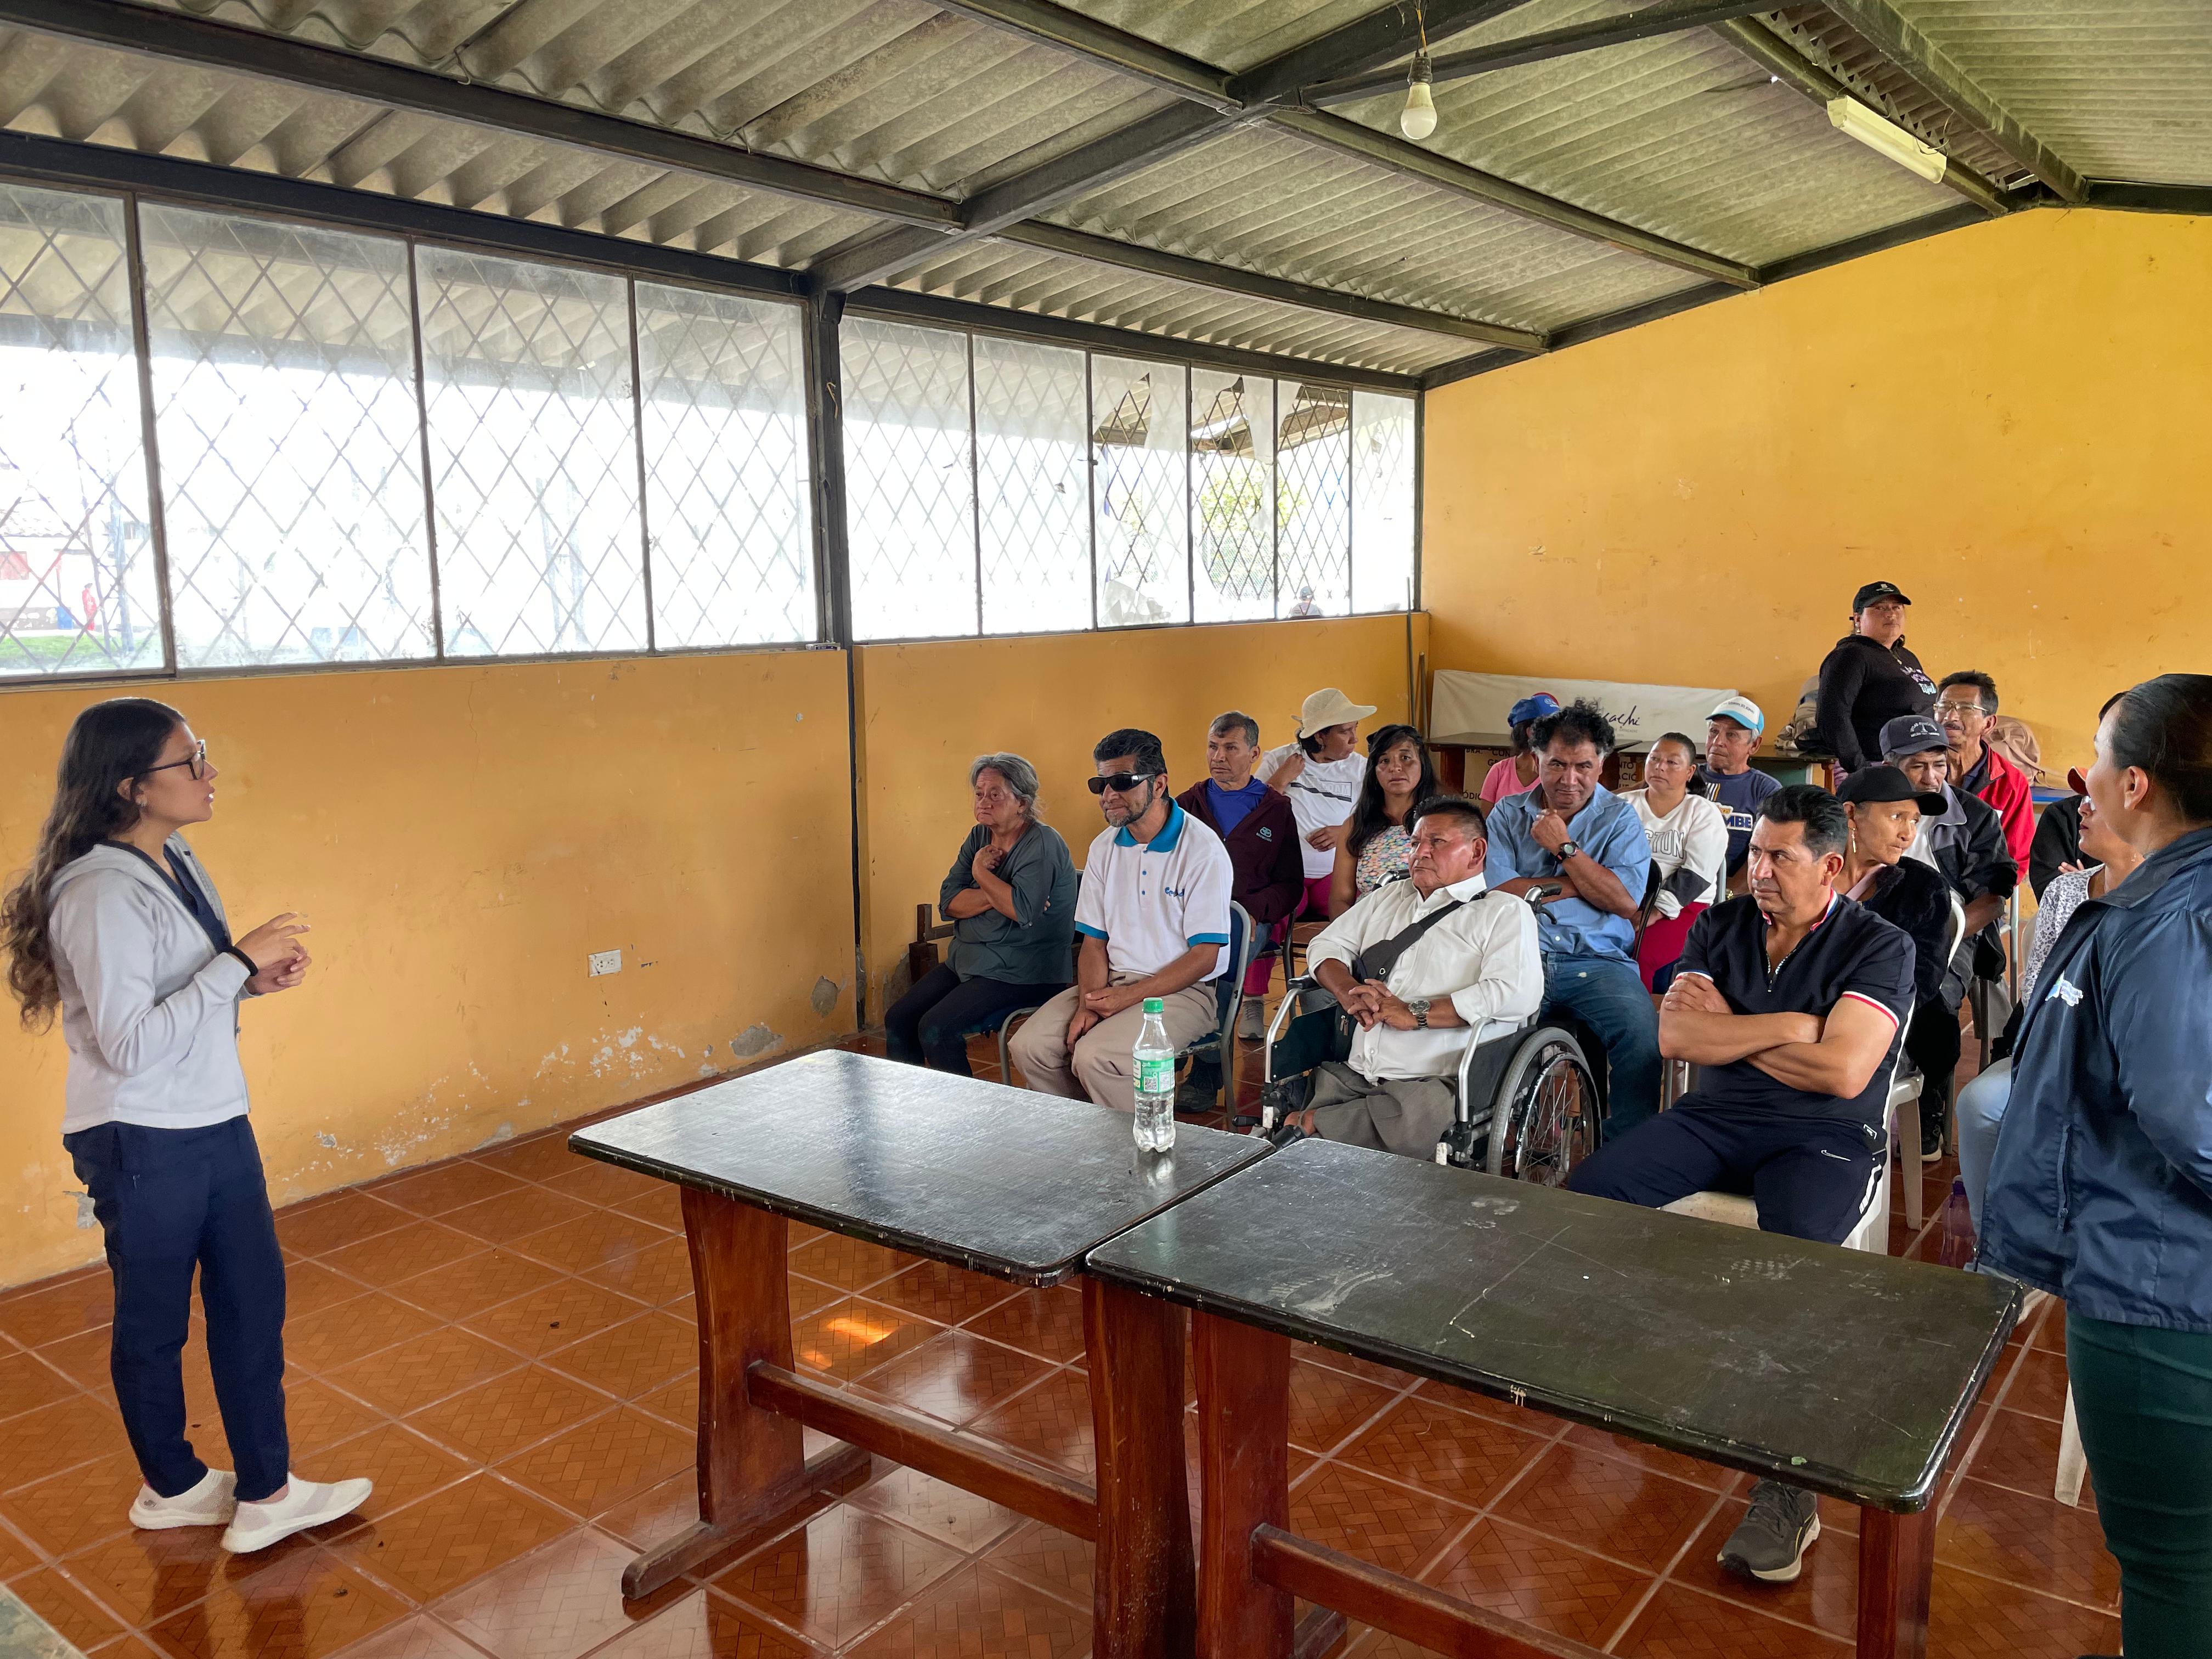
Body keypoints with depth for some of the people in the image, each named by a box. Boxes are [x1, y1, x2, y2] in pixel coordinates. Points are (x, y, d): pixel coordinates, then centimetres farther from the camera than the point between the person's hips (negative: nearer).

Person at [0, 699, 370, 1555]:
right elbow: (130, 1044, -26)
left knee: (252, 1300, 13)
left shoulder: (177, 864, 5)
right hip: (143, 1146, -9)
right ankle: (172, 1487, 34)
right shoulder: (100, 895, -23)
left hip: (215, 1129, 9)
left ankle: (265, 1493, 25)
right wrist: (239, 962, -24)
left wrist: (254, 978, -2)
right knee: (154, 1322, 13)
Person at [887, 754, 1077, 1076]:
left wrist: (981, 873, -13)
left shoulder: (1043, 844, -13)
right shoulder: (980, 838, 10)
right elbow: (948, 901, 1)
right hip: (968, 960, 8)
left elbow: (1023, 909, -28)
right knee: (897, 1020, 0)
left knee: (934, 1030, -21)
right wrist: (994, 896, -17)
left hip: (1021, 974, -8)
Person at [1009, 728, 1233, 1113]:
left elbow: (1204, 957, -13)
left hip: (1182, 990, -6)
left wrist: (1128, 997, -17)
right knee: (1029, 1046, -14)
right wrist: (1089, 1003, -9)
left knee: (1094, 1057, -29)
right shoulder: (1104, 848, 9)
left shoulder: (1202, 850, -12)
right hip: (1112, 981, 6)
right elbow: (1094, 940, 10)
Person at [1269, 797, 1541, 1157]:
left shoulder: (1505, 914, 5)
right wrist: (1351, 994, 0)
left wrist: (1415, 1013, -14)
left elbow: (1517, 994, -13)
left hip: (1437, 1083, -3)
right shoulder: (1389, 896, 27)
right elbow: (1326, 945, 24)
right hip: (1354, 1075, 3)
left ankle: (1309, 1124, -26)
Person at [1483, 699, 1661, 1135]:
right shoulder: (1508, 814, 15)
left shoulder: (1619, 818, 13)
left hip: (1598, 959, 0)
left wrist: (1565, 847, -3)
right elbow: (1496, 890, -2)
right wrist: (1585, 881, 1)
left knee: (1643, 1033, -31)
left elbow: (1626, 902, -2)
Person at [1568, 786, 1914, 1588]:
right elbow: (1675, 1036, -3)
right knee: (1582, 1193, -18)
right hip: (1715, 1119, 5)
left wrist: (1726, 1026, -7)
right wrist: (1788, 1024, -13)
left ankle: (1787, 1488, -25)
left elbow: (1841, 1071, -17)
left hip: (1826, 1138, -4)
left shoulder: (1878, 947, -4)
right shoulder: (1720, 927, 9)